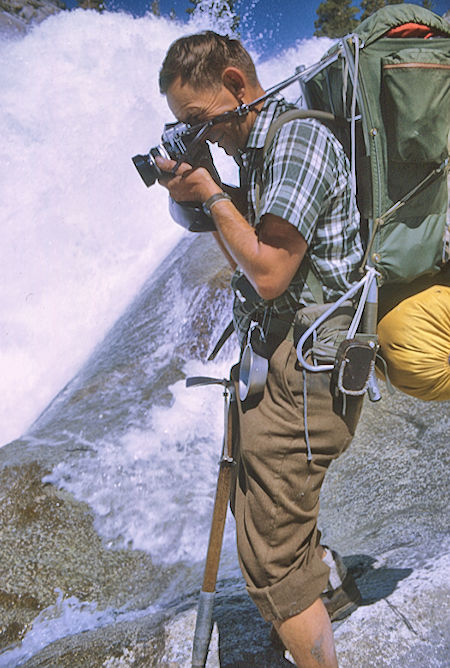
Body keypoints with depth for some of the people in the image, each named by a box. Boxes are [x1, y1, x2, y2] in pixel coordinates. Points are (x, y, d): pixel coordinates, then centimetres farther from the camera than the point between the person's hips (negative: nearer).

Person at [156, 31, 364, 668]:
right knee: (264, 507, 29)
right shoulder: (260, 150, 14)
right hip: (277, 369, 10)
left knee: (271, 558, -2)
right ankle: (326, 580, 53)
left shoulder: (300, 139, -16)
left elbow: (269, 273, -24)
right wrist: (199, 200, 6)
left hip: (299, 378, -10)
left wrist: (212, 194, -11)